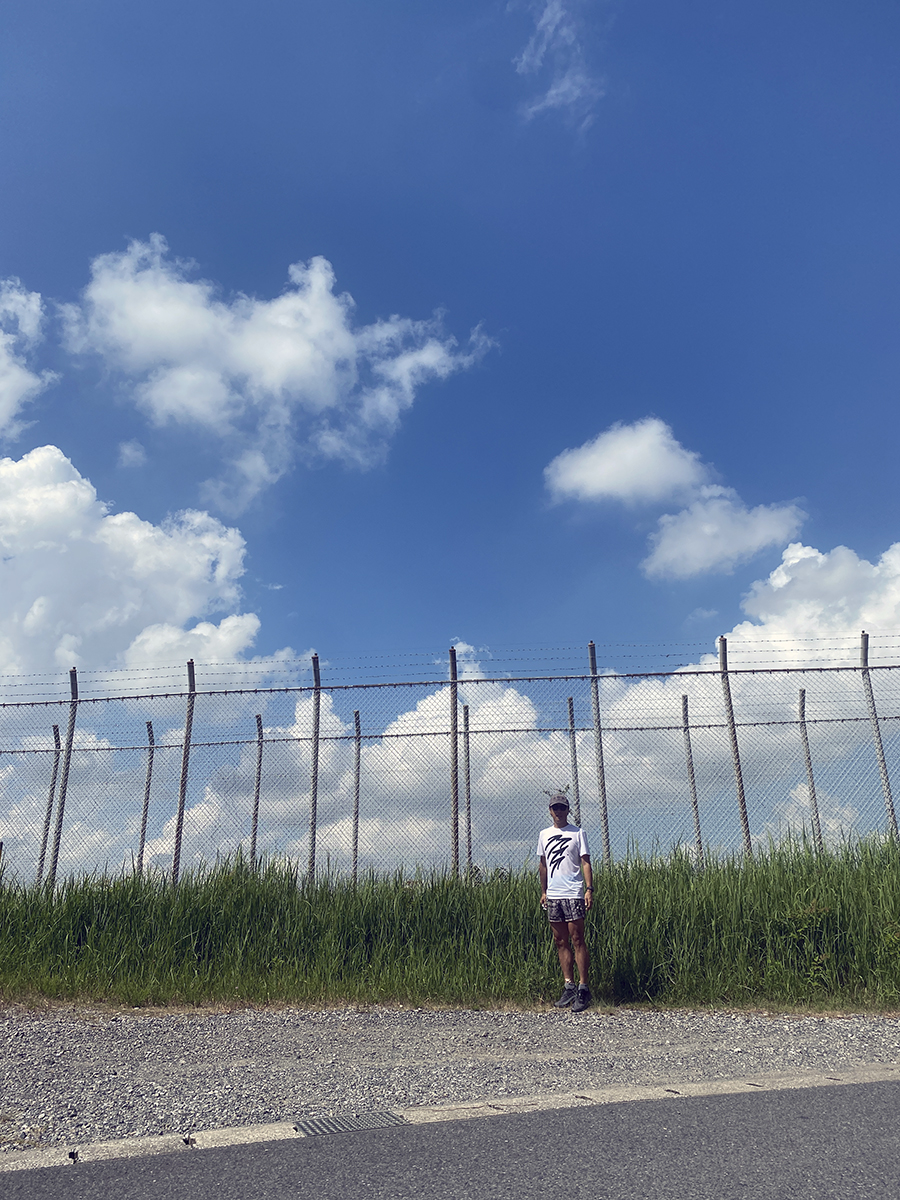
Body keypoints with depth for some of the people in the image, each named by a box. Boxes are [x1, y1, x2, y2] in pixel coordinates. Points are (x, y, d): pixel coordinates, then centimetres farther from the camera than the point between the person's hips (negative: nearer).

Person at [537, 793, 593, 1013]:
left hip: (573, 894, -5)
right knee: (560, 942, 7)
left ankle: (583, 989, -2)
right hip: (552, 896, 5)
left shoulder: (578, 833, 0)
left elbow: (585, 863, -3)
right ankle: (568, 986, 14)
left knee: (577, 940, -6)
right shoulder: (544, 835, 13)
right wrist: (543, 891, 15)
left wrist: (589, 889, -13)